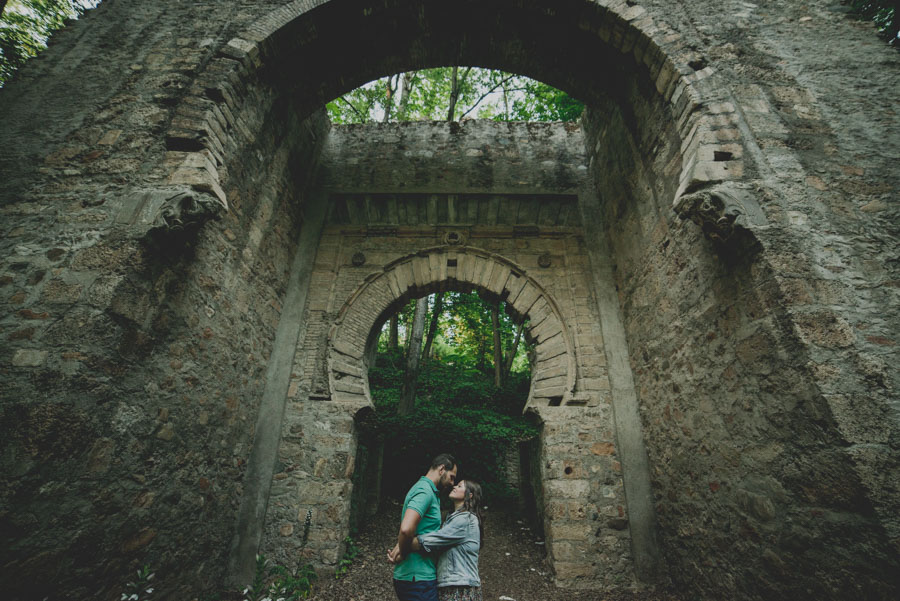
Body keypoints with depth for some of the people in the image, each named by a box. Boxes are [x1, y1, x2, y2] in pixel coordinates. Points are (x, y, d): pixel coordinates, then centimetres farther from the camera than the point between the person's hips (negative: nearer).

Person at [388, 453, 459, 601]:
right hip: (418, 577, -9)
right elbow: (406, 529, -32)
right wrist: (403, 553, -14)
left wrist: (400, 547, 0)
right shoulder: (425, 491, -19)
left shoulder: (429, 491, 14)